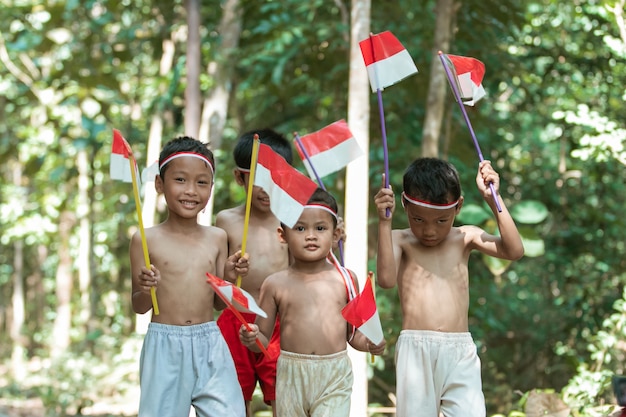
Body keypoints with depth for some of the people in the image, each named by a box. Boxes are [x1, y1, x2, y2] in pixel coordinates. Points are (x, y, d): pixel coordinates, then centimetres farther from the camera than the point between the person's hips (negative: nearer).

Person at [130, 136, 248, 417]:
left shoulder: (217, 238, 5)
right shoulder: (147, 240, -4)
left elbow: (219, 302, 12)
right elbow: (139, 307, 1)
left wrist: (229, 277, -6)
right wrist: (145, 290, -20)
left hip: (210, 345, 3)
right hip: (165, 346, -2)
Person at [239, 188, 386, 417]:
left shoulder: (345, 278, 4)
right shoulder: (276, 284, 2)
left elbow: (354, 334, 10)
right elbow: (264, 341, 6)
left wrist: (369, 343, -10)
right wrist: (252, 338, -16)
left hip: (335, 375, -1)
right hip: (291, 375, 1)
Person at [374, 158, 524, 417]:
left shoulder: (466, 238, 10)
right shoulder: (400, 241, 4)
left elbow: (514, 250, -3)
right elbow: (386, 279, -15)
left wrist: (493, 200, -7)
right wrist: (384, 222, -17)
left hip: (460, 351, 2)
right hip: (416, 349, -1)